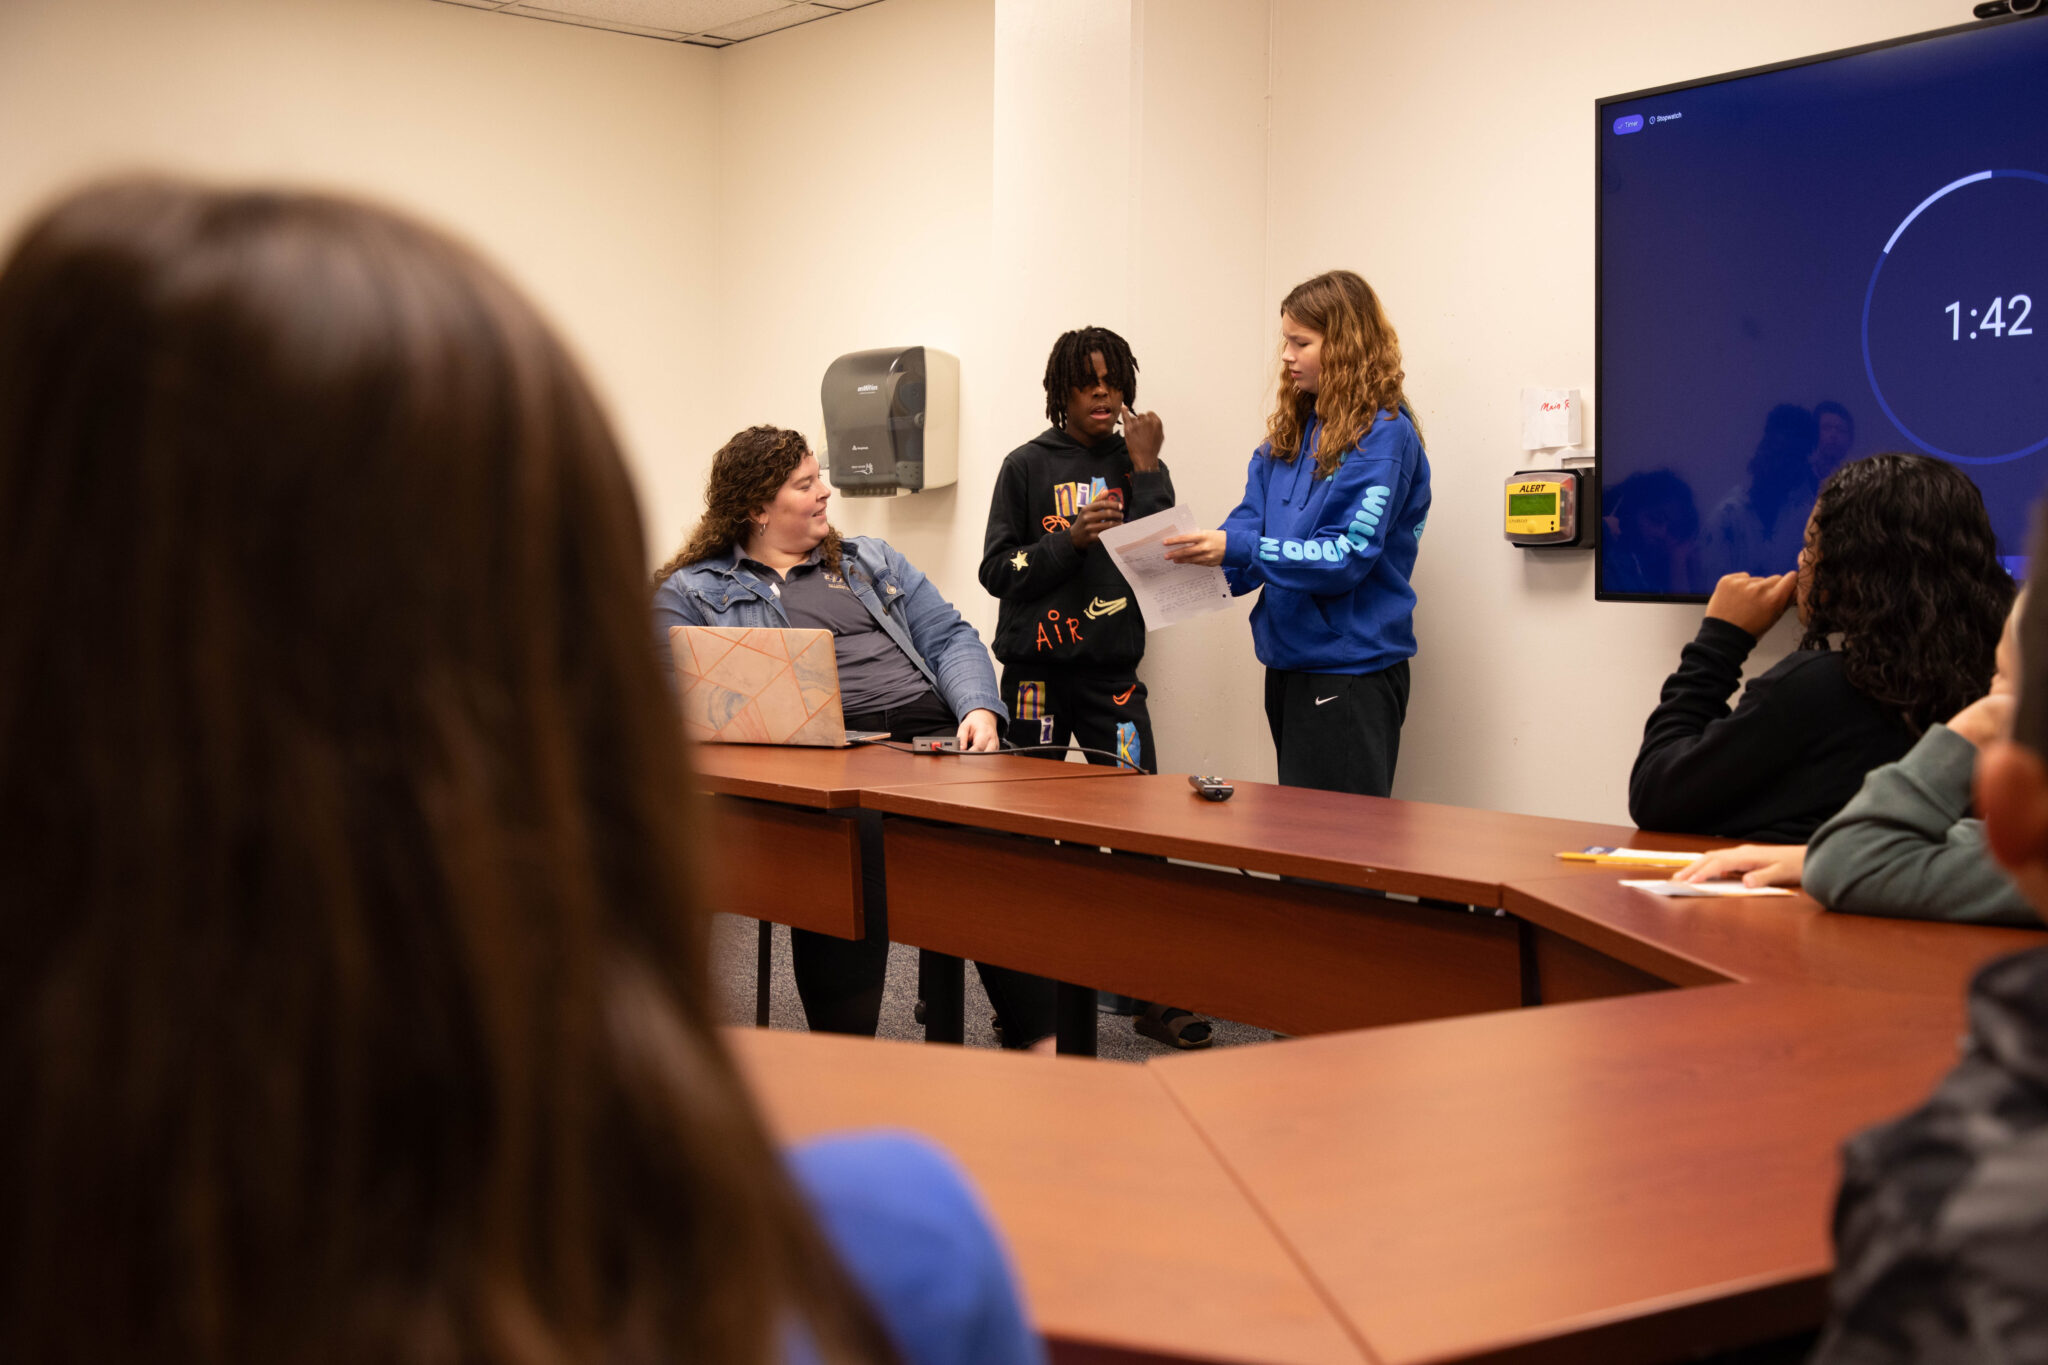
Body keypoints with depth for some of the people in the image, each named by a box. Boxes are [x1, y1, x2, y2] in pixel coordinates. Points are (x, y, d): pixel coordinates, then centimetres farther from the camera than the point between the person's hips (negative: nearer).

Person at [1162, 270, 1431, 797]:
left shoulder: (1384, 434, -11)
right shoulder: (1291, 432, 12)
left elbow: (1349, 554, -19)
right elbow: (1251, 518, 9)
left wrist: (1236, 549, -25)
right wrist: (1198, 558, -13)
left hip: (1353, 669, -8)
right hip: (1288, 664, 8)